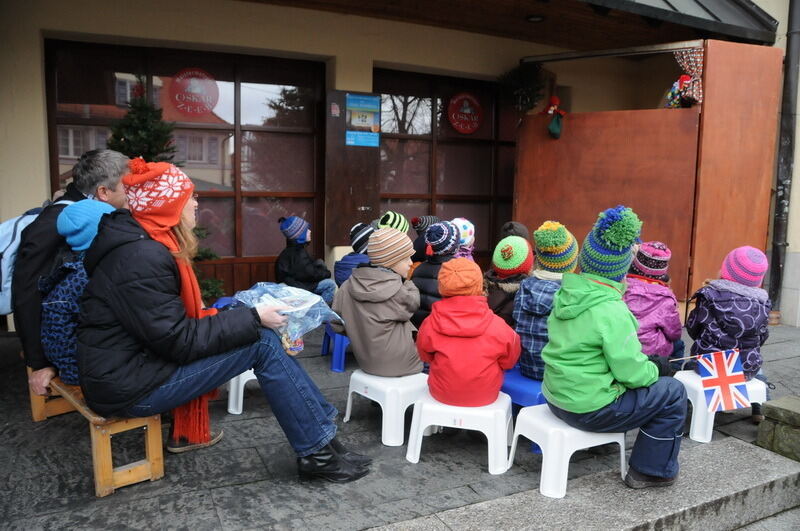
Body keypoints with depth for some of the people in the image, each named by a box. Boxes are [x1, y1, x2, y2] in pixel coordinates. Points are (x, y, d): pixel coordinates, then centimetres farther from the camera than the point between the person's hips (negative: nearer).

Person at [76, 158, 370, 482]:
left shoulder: (145, 244, 8)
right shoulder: (142, 258, -23)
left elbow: (173, 323, 13)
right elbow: (179, 342, -23)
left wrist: (234, 315, 1)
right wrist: (252, 318, -18)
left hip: (142, 359, 9)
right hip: (130, 387, -9)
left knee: (259, 332, 3)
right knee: (262, 342, -13)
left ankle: (321, 422, 9)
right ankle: (318, 452, -2)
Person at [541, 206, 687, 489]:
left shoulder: (565, 295, 0)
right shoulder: (612, 311, -23)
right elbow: (631, 374, -20)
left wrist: (645, 362, 12)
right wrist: (655, 369, 3)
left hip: (557, 397, 8)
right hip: (589, 409, -8)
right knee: (672, 392, 7)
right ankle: (649, 471, 17)